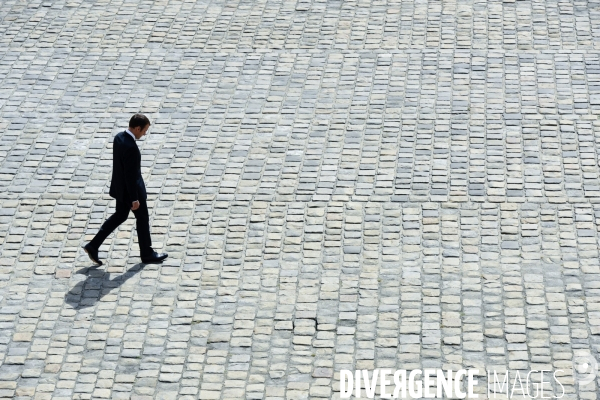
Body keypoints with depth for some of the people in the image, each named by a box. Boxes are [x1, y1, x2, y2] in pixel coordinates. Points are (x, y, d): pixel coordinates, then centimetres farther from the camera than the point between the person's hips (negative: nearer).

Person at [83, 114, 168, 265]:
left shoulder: (119, 137, -2)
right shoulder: (131, 147, -31)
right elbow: (131, 176, -27)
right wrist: (134, 199, -19)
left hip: (120, 186, 9)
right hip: (131, 189, -9)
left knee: (120, 215, 21)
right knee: (142, 218, 10)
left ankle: (93, 246, 18)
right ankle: (147, 254, 26)